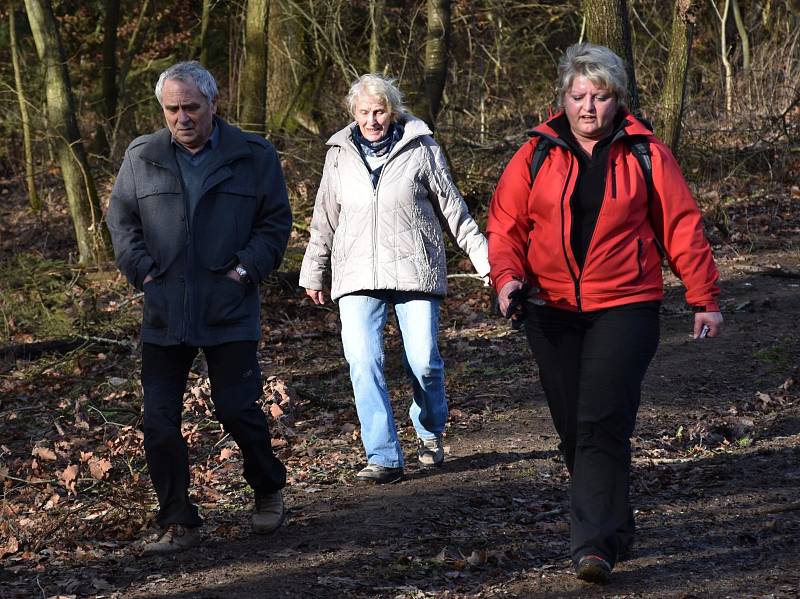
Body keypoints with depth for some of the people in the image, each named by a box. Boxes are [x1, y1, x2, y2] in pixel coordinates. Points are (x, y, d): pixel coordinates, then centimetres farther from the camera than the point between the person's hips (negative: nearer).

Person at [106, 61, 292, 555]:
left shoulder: (254, 156, 1)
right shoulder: (141, 158, 5)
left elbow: (276, 222, 6)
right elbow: (121, 220, 14)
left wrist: (247, 268, -6)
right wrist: (142, 269, 1)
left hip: (230, 311, -2)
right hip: (164, 313, 2)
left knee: (238, 408, -2)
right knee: (160, 419, 0)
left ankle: (269, 491, 26)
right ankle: (178, 524, 10)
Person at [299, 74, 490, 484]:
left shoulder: (420, 148, 2)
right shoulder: (340, 153, 10)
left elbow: (452, 207, 7)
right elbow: (325, 218, 19)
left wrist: (485, 260, 7)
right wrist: (313, 273, 22)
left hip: (414, 272, -2)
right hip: (358, 276, 2)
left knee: (423, 361, -5)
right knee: (363, 362, -11)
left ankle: (430, 432, 25)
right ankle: (384, 458, -8)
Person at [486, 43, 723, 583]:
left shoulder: (646, 154, 3)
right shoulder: (536, 155, 6)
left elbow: (683, 228, 6)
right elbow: (505, 224, 8)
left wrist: (704, 300, 5)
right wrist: (508, 276, -10)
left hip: (624, 309, -3)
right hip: (552, 313, 3)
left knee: (603, 423, -14)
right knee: (573, 428, 8)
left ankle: (595, 545, -16)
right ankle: (615, 529, 25)